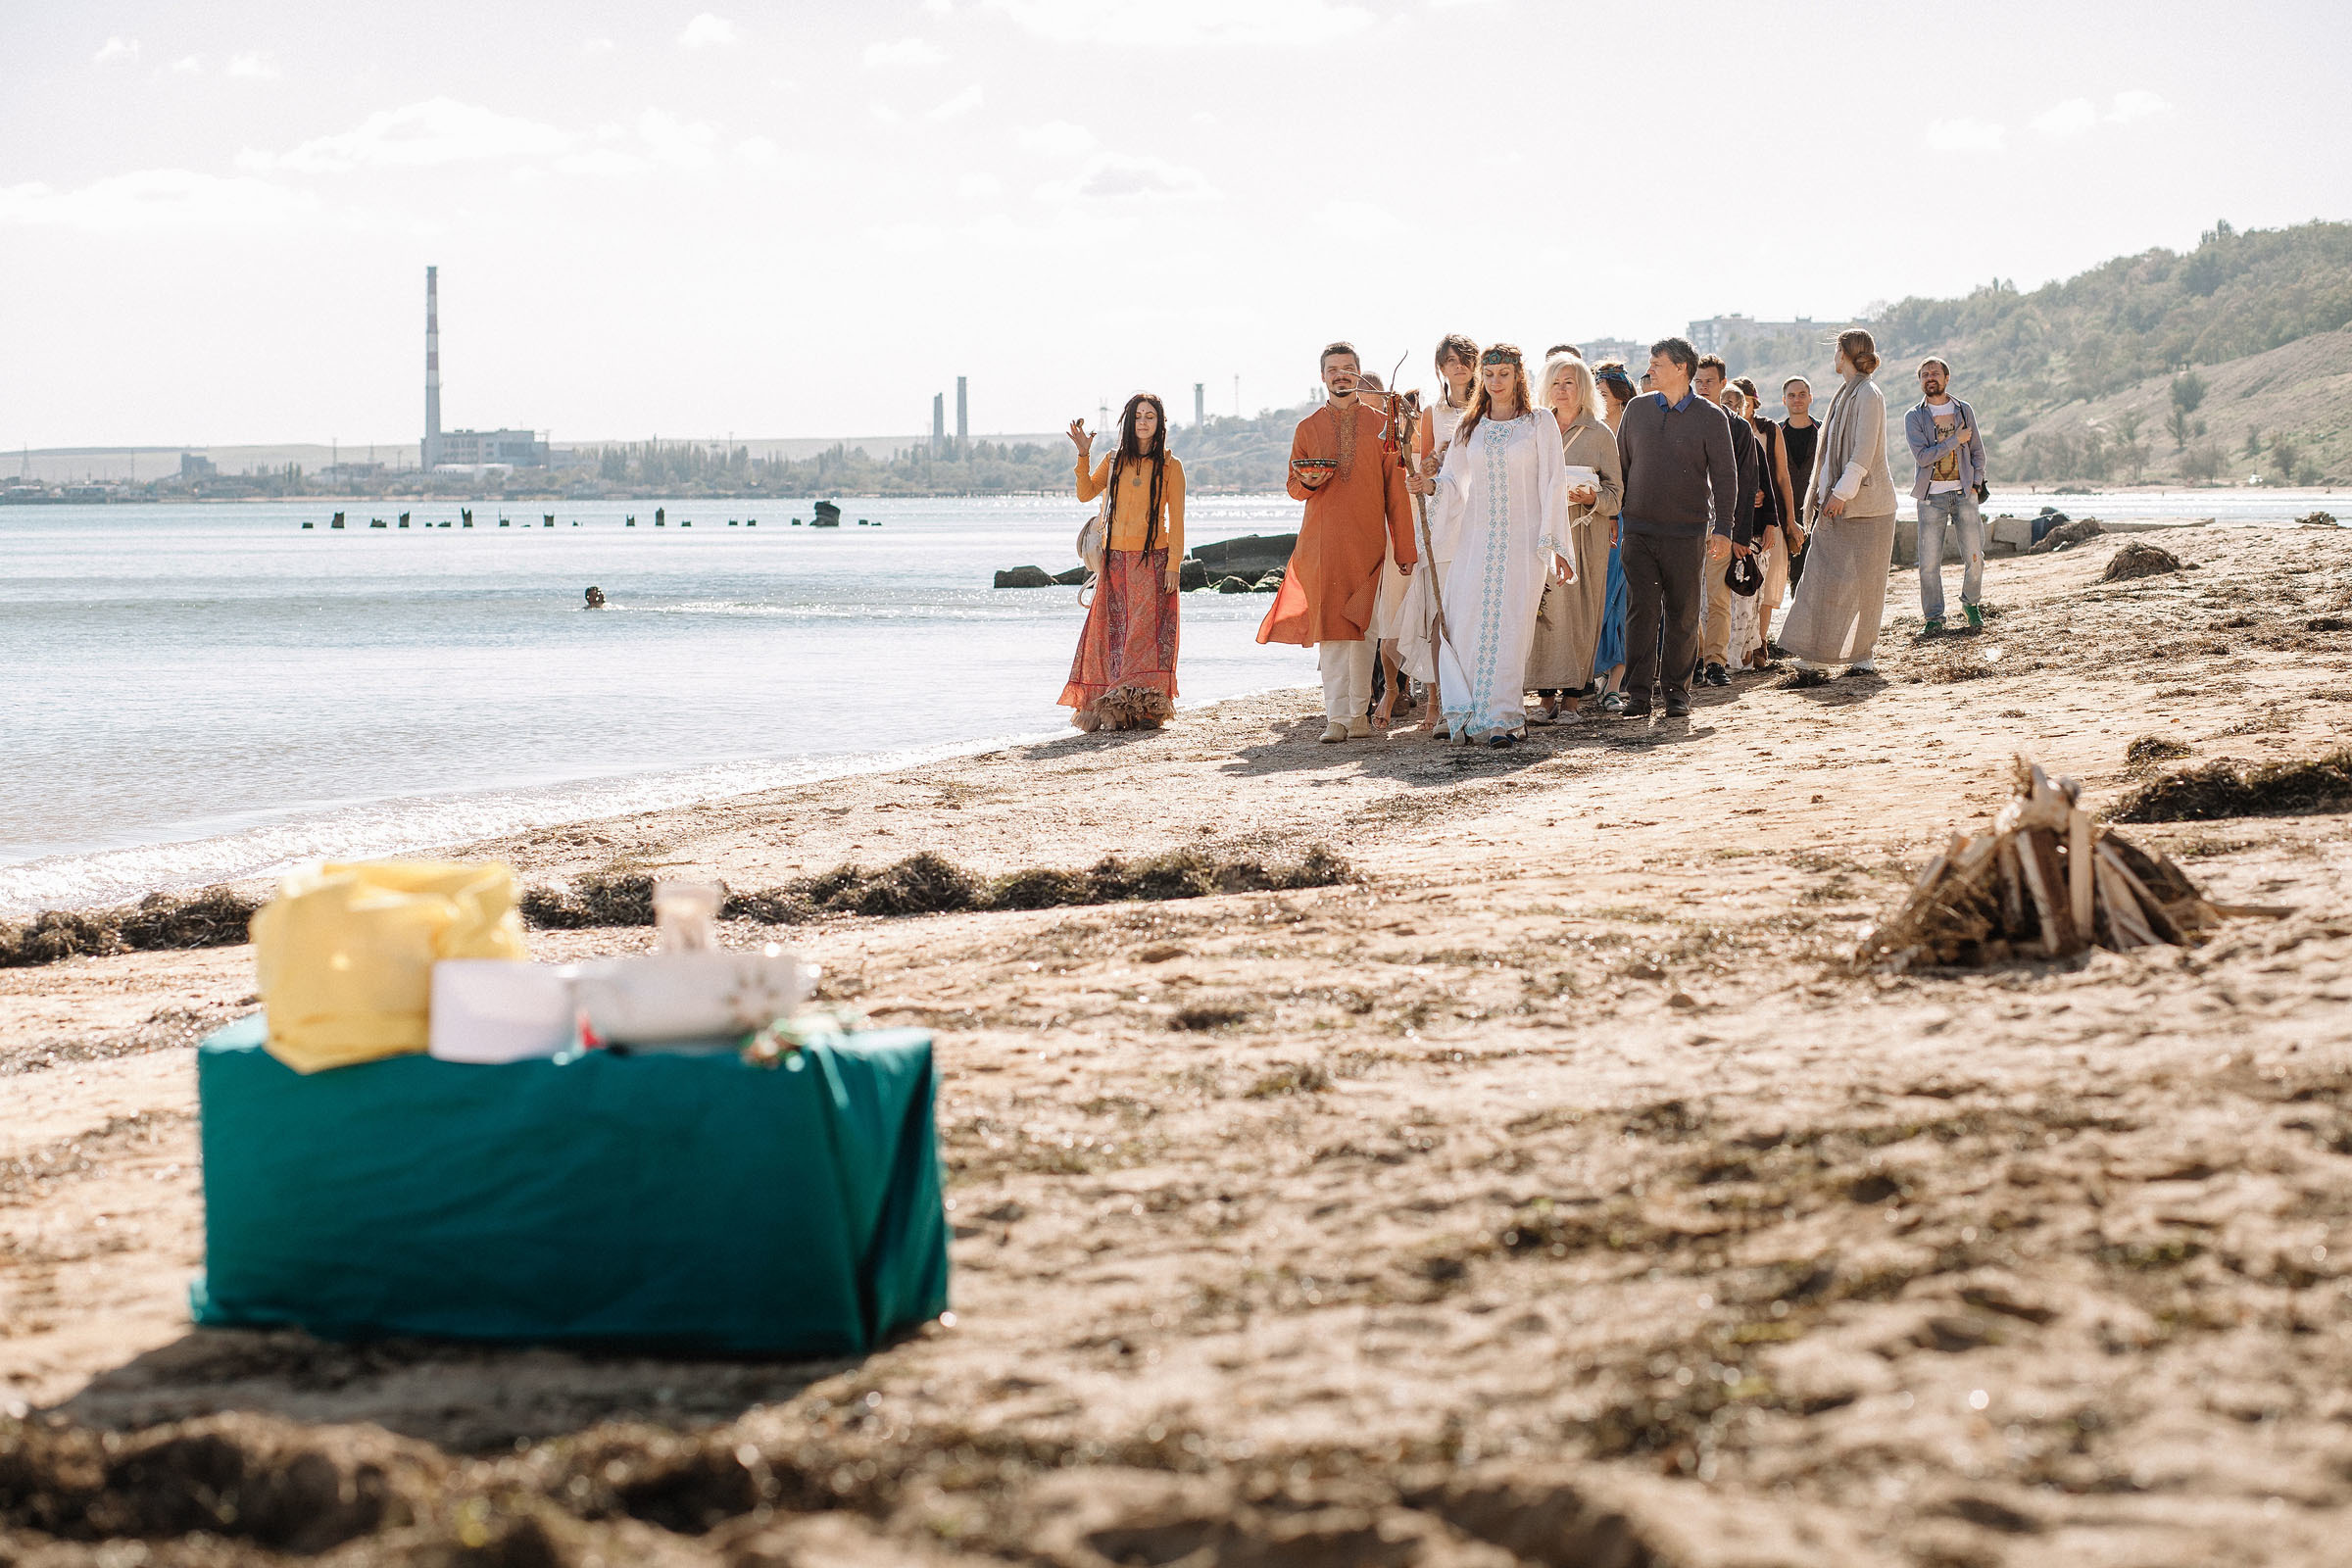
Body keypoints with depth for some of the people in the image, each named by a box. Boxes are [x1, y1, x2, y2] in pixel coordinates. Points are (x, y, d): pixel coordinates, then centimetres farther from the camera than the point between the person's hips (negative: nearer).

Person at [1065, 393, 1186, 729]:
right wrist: (1083, 454, -9)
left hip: (1153, 560, -3)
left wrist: (1173, 564, -9)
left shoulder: (1170, 466, 1)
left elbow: (1177, 521, -1)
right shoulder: (1115, 461, 11)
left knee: (1147, 631, -7)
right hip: (1116, 559, 3)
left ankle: (1145, 708, -6)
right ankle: (1112, 709, 4)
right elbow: (1086, 493, 0)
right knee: (1112, 631, 0)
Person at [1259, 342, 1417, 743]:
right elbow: (1294, 486, 16)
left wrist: (1405, 548, 3)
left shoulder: (1380, 425, 8)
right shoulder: (1307, 428, 11)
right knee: (1329, 630, -3)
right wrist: (1307, 482, -10)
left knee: (1360, 627, -3)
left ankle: (1360, 712, 7)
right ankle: (1336, 717, -1)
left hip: (1366, 541, -1)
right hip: (1320, 541, 1)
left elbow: (1395, 490, 6)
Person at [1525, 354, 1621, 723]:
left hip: (1582, 534, -3)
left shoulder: (1600, 434, 4)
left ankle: (1572, 697, -2)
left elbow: (1615, 491, 2)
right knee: (1543, 612, -4)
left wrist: (1591, 498, -16)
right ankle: (1547, 697, -2)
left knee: (1576, 613, -6)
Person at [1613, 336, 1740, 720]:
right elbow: (1620, 465, 16)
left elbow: (1725, 475, 0)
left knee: (1682, 616, 3)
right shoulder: (1638, 409, 9)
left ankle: (1677, 691, 12)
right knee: (1641, 611, -6)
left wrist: (1723, 529, -7)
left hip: (1686, 532, -2)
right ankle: (1640, 692, -4)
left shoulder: (1711, 417, 0)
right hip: (1639, 529, 2)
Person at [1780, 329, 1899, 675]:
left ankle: (1863, 656, 0)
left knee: (1862, 581, -4)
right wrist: (1822, 491, 13)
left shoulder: (1868, 395, -11)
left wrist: (1842, 493, -20)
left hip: (1865, 504, -8)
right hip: (1837, 504, 8)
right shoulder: (1847, 394, 16)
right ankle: (1810, 652, 3)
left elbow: (1864, 452, -18)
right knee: (1822, 575, 3)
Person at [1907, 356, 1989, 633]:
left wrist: (1975, 484, 2)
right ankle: (1934, 617, 6)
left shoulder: (1964, 411, 10)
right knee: (1929, 562, -5)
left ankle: (1971, 603, 22)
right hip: (1931, 496, -2)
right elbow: (1922, 455, -12)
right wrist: (1956, 440, -11)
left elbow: (1978, 452, 15)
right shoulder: (1914, 417, 2)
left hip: (1964, 493, 2)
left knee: (1974, 558, -2)